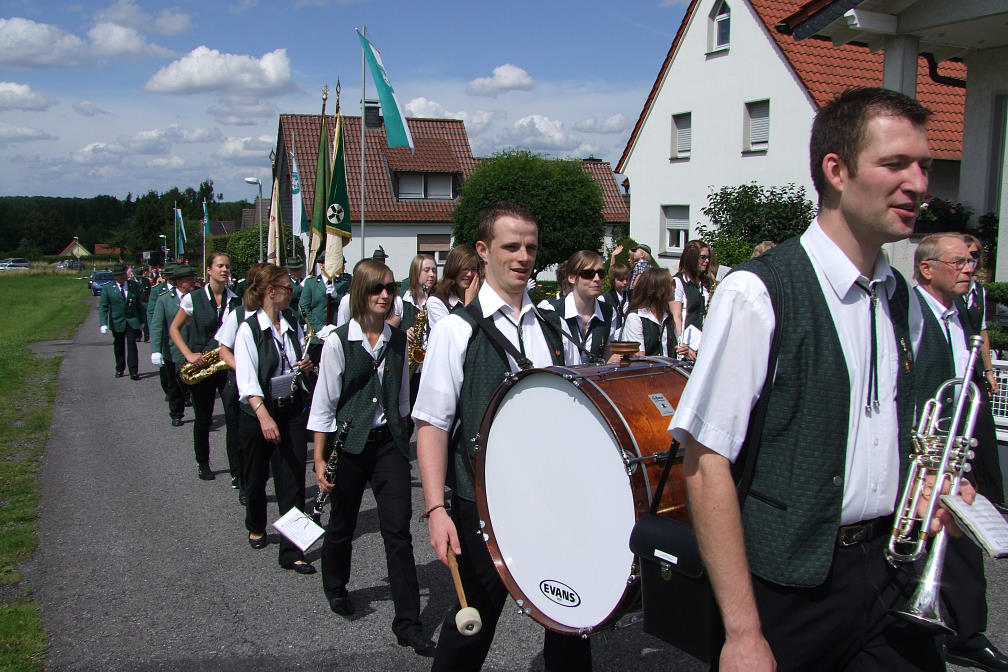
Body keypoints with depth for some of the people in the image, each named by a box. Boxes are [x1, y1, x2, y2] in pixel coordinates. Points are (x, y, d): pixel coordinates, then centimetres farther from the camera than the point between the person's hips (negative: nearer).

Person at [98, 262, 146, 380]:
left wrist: (141, 321, 13)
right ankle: (119, 369, 28)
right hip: (117, 322, 1)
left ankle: (133, 372, -10)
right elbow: (102, 306, -4)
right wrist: (103, 324, -14)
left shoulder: (135, 285, 3)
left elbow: (140, 304, 10)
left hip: (132, 321, -1)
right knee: (119, 346, 11)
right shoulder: (107, 288, -2)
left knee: (132, 344, -10)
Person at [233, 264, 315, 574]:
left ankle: (292, 551, 2)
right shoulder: (249, 329, -10)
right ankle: (256, 527, 42)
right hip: (256, 414, -4)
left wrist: (305, 366, -4)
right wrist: (263, 415, -30)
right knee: (257, 477, 13)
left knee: (293, 481, -2)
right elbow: (246, 379, -18)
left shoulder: (293, 326, 8)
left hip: (291, 411, 4)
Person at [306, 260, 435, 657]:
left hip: (389, 442, 3)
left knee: (398, 531, -2)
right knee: (342, 523, 15)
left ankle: (408, 623, 3)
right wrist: (320, 459, -9)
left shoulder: (398, 341, 3)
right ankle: (335, 588, 43)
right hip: (349, 444, -2)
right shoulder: (338, 342, -9)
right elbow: (324, 404, -7)